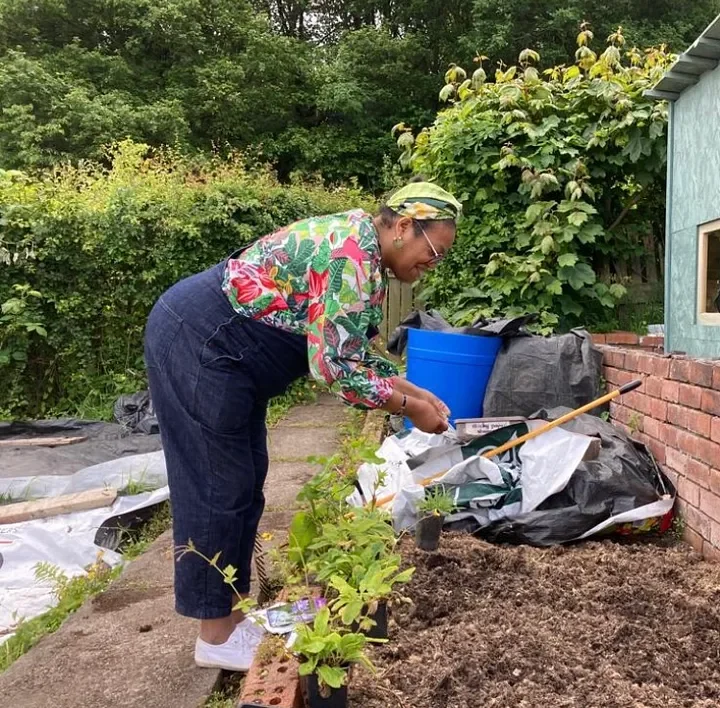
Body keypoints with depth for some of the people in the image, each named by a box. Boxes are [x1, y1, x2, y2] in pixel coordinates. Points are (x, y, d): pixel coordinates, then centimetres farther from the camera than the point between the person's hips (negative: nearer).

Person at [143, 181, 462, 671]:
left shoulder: (364, 255, 11)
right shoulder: (353, 250, -21)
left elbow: (357, 355, 17)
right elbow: (334, 366, -25)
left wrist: (416, 391, 11)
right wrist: (409, 407, -14)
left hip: (221, 351, 10)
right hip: (196, 342, -10)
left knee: (245, 483, 13)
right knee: (218, 488, -3)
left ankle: (231, 614, 25)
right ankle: (216, 636, 12)